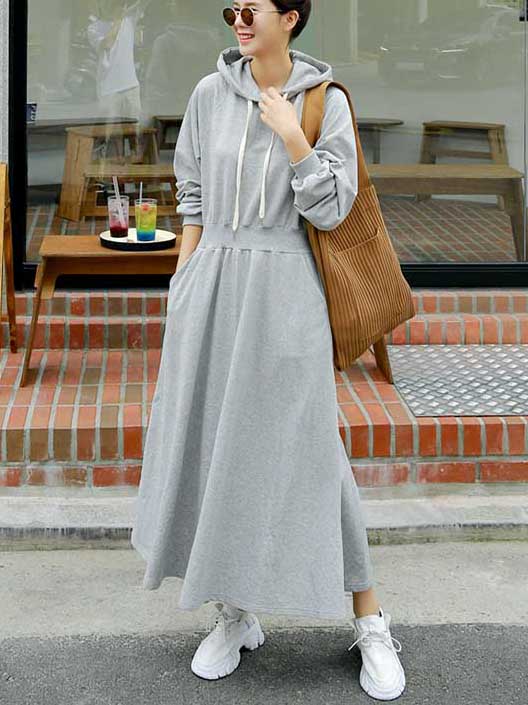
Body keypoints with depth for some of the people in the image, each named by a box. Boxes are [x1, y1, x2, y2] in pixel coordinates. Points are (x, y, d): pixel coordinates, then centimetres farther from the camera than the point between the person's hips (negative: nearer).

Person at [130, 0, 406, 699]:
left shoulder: (327, 102, -3)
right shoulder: (211, 93, 4)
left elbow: (331, 208, -7)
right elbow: (194, 197, 11)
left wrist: (290, 134, -15)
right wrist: (183, 291, 7)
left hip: (285, 290, -3)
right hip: (212, 285, 4)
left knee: (304, 450, -3)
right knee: (210, 446, 6)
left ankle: (370, 622, 10)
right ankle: (235, 614, 21)